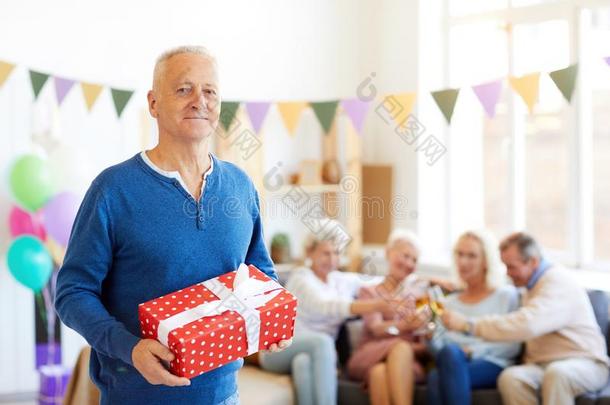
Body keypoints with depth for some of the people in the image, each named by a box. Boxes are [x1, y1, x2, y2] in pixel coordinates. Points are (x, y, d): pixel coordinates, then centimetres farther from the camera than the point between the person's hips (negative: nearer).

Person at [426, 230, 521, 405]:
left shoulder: (506, 295, 13)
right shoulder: (449, 302, 26)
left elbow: (512, 346, 2)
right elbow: (439, 345, 15)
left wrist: (473, 351, -11)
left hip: (494, 365, -3)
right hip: (450, 364, 3)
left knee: (443, 365, -37)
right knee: (436, 379, -36)